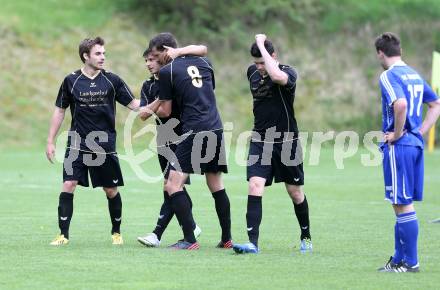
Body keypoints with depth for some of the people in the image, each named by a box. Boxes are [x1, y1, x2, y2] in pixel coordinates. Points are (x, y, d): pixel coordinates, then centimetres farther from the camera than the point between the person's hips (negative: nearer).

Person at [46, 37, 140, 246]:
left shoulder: (112, 80, 0)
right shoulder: (71, 81, 0)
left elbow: (133, 104, 3)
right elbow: (60, 111, 8)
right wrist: (50, 141, 6)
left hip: (105, 146, 0)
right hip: (77, 145, 0)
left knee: (111, 190, 4)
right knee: (68, 185, -11)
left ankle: (116, 232, 23)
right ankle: (63, 234, -6)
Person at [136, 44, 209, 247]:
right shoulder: (148, 86, 11)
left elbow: (203, 50, -10)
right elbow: (143, 114, -2)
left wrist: (178, 52, -24)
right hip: (164, 141, 7)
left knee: (170, 185, -13)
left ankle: (157, 234, -16)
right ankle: (191, 227, 28)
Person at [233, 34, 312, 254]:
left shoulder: (288, 72, -14)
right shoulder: (252, 72, 4)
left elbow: (277, 76, -40)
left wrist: (262, 46, -31)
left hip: (286, 141, -4)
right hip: (260, 141, 4)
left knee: (295, 191, 9)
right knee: (255, 185, -15)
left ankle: (306, 237, 31)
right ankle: (253, 242, -20)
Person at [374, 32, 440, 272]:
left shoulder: (389, 76, -11)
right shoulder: (414, 74, 15)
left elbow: (401, 104, -29)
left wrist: (398, 133, -17)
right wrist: (419, 132, 14)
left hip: (399, 146, -9)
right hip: (416, 144, 9)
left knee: (403, 205, -3)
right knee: (403, 204, 15)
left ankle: (410, 262, 1)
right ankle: (399, 259, 20)